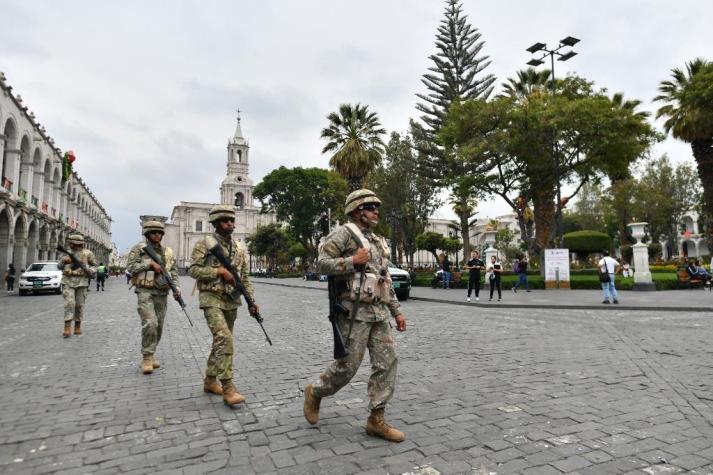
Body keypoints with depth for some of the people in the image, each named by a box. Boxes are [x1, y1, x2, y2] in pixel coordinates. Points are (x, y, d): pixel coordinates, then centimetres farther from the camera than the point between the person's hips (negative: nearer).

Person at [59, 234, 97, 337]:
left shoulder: (87, 253, 4)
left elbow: (95, 265, 10)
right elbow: (60, 266, 18)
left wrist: (90, 270, -10)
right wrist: (64, 260, -2)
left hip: (81, 282, -1)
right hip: (68, 281, 1)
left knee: (80, 304, 4)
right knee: (69, 303, -12)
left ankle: (78, 326, 17)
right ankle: (67, 328, -12)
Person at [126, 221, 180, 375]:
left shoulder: (168, 252, 12)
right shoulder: (139, 248, 0)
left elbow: (174, 271, 10)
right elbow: (130, 266, -8)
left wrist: (177, 287, -4)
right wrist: (150, 263, -15)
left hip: (162, 293, 5)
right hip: (145, 292, -5)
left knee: (159, 327, 8)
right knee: (150, 324, -18)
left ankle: (150, 355, 24)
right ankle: (147, 358, -6)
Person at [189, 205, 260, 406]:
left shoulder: (240, 248, 10)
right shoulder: (204, 244, -5)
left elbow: (245, 278, 10)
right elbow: (193, 270, -11)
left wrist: (251, 301, 1)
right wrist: (219, 271, -18)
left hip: (232, 301, 6)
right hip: (212, 298, -6)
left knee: (222, 341, 13)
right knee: (224, 339, -19)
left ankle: (210, 380, 30)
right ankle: (228, 389, -14)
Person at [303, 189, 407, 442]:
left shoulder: (378, 242, 19)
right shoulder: (344, 233, -5)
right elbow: (322, 262, -14)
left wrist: (397, 311, 17)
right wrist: (353, 261, -19)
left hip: (379, 313, 8)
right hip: (355, 311, -7)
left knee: (387, 362, 1)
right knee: (348, 365, -1)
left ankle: (376, 420, 12)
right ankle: (315, 392, 26)